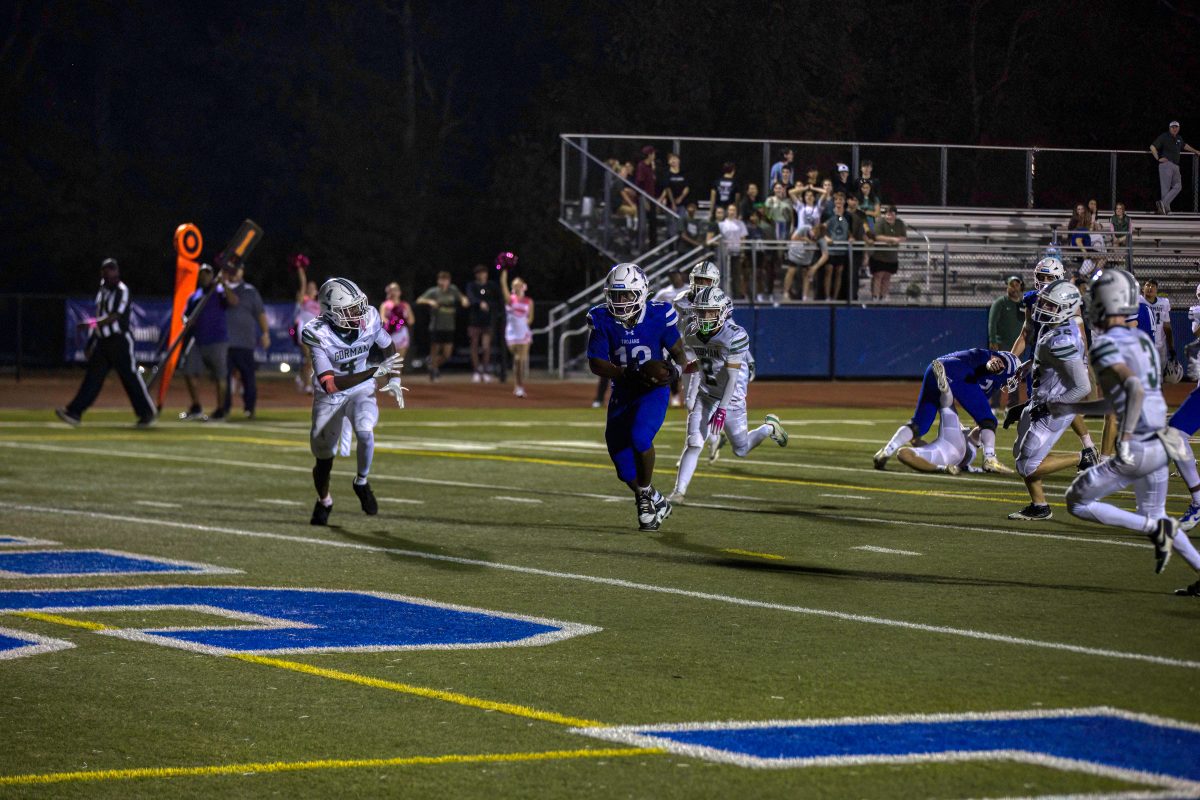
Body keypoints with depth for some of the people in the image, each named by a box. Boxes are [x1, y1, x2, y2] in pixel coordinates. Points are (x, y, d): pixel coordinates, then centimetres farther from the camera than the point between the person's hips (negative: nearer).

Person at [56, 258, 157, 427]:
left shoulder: (122, 291, -9)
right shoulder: (102, 291, 14)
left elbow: (114, 317, -19)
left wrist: (91, 323, -27)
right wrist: (90, 343, 17)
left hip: (120, 341, -7)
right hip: (102, 341, 7)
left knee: (130, 377, -2)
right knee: (93, 377, 1)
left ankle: (148, 412, 9)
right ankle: (75, 412, -4)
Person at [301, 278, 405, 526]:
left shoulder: (369, 320, -18)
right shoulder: (319, 336, -30)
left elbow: (387, 347, 7)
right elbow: (330, 384, -37)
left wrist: (394, 380, -2)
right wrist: (375, 372, -43)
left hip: (361, 390, 1)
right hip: (330, 397, -1)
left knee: (365, 432, -29)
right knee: (324, 460, 9)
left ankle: (362, 482, -2)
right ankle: (324, 502, 41)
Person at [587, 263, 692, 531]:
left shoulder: (658, 317, -14)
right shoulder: (603, 321, -11)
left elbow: (678, 352, 0)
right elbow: (596, 363, -14)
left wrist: (674, 370, -23)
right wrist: (629, 373, -28)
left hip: (654, 391, -3)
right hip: (622, 394, 3)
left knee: (639, 437, -30)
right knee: (625, 467, 3)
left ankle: (646, 494, -6)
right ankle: (657, 504, 28)